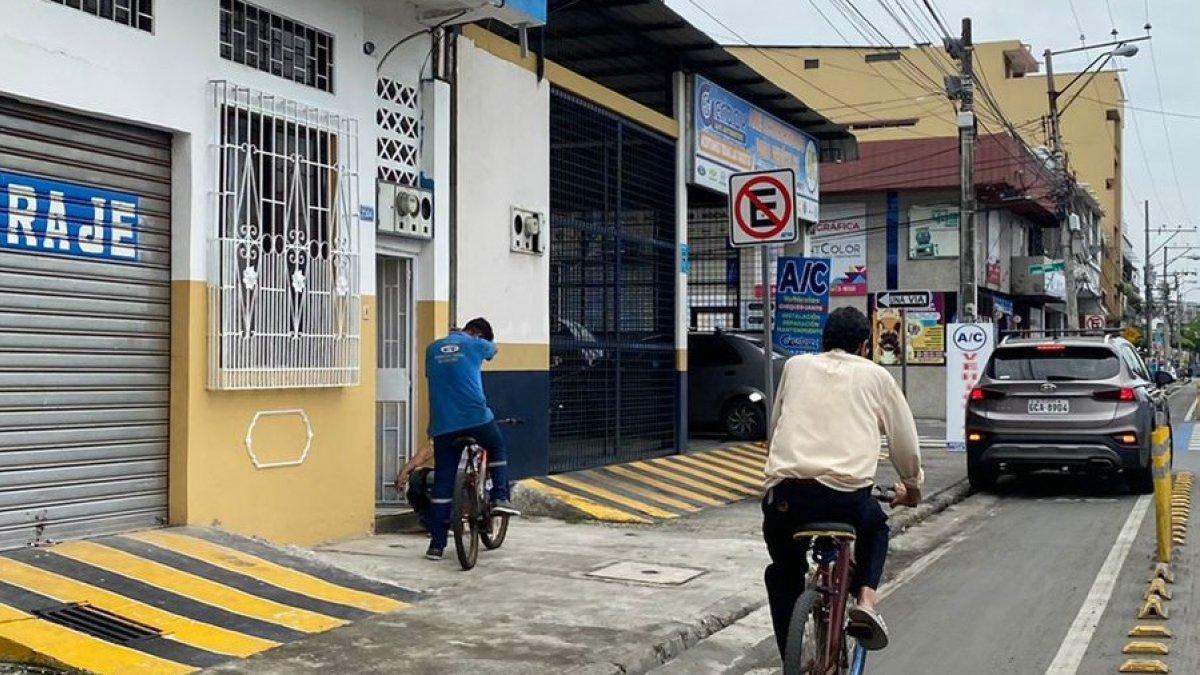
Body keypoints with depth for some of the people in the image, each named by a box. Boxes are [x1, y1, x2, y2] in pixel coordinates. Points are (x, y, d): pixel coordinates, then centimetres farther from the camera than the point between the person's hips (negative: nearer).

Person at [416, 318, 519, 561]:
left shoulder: (433, 349, 14)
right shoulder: (476, 345, 6)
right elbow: (493, 349, 29)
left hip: (442, 424, 3)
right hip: (476, 417, -3)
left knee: (443, 482, 6)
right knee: (497, 448, 27)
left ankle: (436, 545, 5)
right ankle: (500, 497, 11)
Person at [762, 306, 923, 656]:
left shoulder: (796, 366, 21)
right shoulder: (876, 375, 17)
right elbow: (905, 442, 22)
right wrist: (912, 486, 41)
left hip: (785, 491, 1)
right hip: (847, 493, -1)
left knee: (784, 572, 26)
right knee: (876, 530, 34)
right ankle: (866, 601, 10)